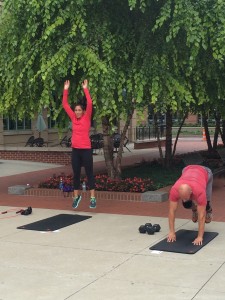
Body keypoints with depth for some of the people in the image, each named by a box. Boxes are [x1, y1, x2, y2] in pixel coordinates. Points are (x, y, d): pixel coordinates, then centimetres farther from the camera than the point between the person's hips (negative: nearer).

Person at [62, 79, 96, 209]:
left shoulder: (87, 118, -3)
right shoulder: (73, 118, 7)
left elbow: (90, 103, -15)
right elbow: (65, 105, 8)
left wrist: (85, 89, -15)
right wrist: (66, 90, 3)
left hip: (86, 149, -4)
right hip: (75, 150, 4)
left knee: (89, 173, 2)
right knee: (76, 174, 11)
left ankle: (93, 198, 5)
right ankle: (76, 196, 23)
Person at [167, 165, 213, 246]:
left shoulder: (199, 192, -47)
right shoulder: (174, 190, -40)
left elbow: (201, 215, -39)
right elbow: (172, 211, -31)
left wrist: (200, 237, -38)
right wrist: (172, 232, -29)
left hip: (205, 173, -2)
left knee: (205, 202, -12)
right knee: (186, 205, -6)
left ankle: (208, 210, 24)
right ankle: (194, 209, 29)